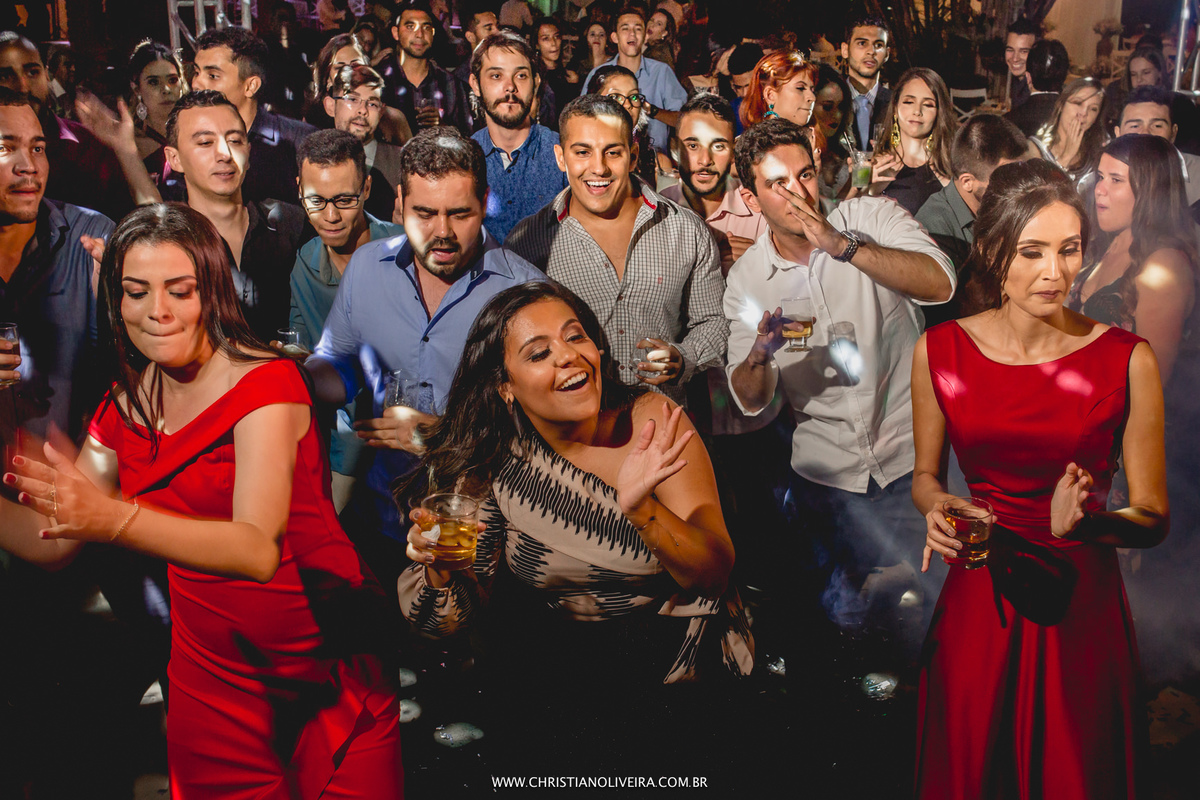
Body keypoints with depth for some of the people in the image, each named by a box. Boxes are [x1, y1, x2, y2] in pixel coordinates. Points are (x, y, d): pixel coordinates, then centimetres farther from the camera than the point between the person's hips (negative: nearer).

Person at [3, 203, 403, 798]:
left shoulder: (266, 382, -15)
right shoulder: (125, 406, 5)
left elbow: (259, 549, -30)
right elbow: (56, 542, 5)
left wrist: (114, 519, -42)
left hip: (327, 665, -5)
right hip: (212, 676, 5)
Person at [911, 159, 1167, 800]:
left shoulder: (1127, 360, -8)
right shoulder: (940, 351, -3)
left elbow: (1153, 517, -4)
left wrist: (1085, 521, -24)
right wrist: (937, 508, -11)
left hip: (1082, 605, -1)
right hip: (976, 602, 2)